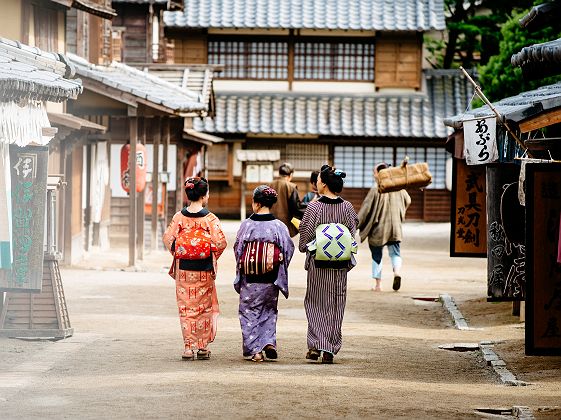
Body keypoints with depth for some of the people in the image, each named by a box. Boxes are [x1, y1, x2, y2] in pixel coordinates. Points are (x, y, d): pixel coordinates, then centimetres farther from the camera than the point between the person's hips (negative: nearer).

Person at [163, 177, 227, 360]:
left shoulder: (179, 216, -3)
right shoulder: (210, 218, -9)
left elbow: (168, 239, -4)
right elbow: (220, 242, -13)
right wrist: (212, 258, 4)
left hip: (183, 269, 1)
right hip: (204, 270, -1)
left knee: (186, 307, 7)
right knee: (204, 307, 9)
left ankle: (188, 347, 2)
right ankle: (203, 346, 11)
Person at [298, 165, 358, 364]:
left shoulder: (314, 208, -12)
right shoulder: (347, 207, -3)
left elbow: (305, 237, -7)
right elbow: (352, 235, 4)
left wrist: (303, 247, 12)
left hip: (318, 263, -3)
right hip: (340, 265, 3)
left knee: (316, 303, 10)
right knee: (336, 305, 10)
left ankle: (316, 345, -4)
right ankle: (330, 350, 10)